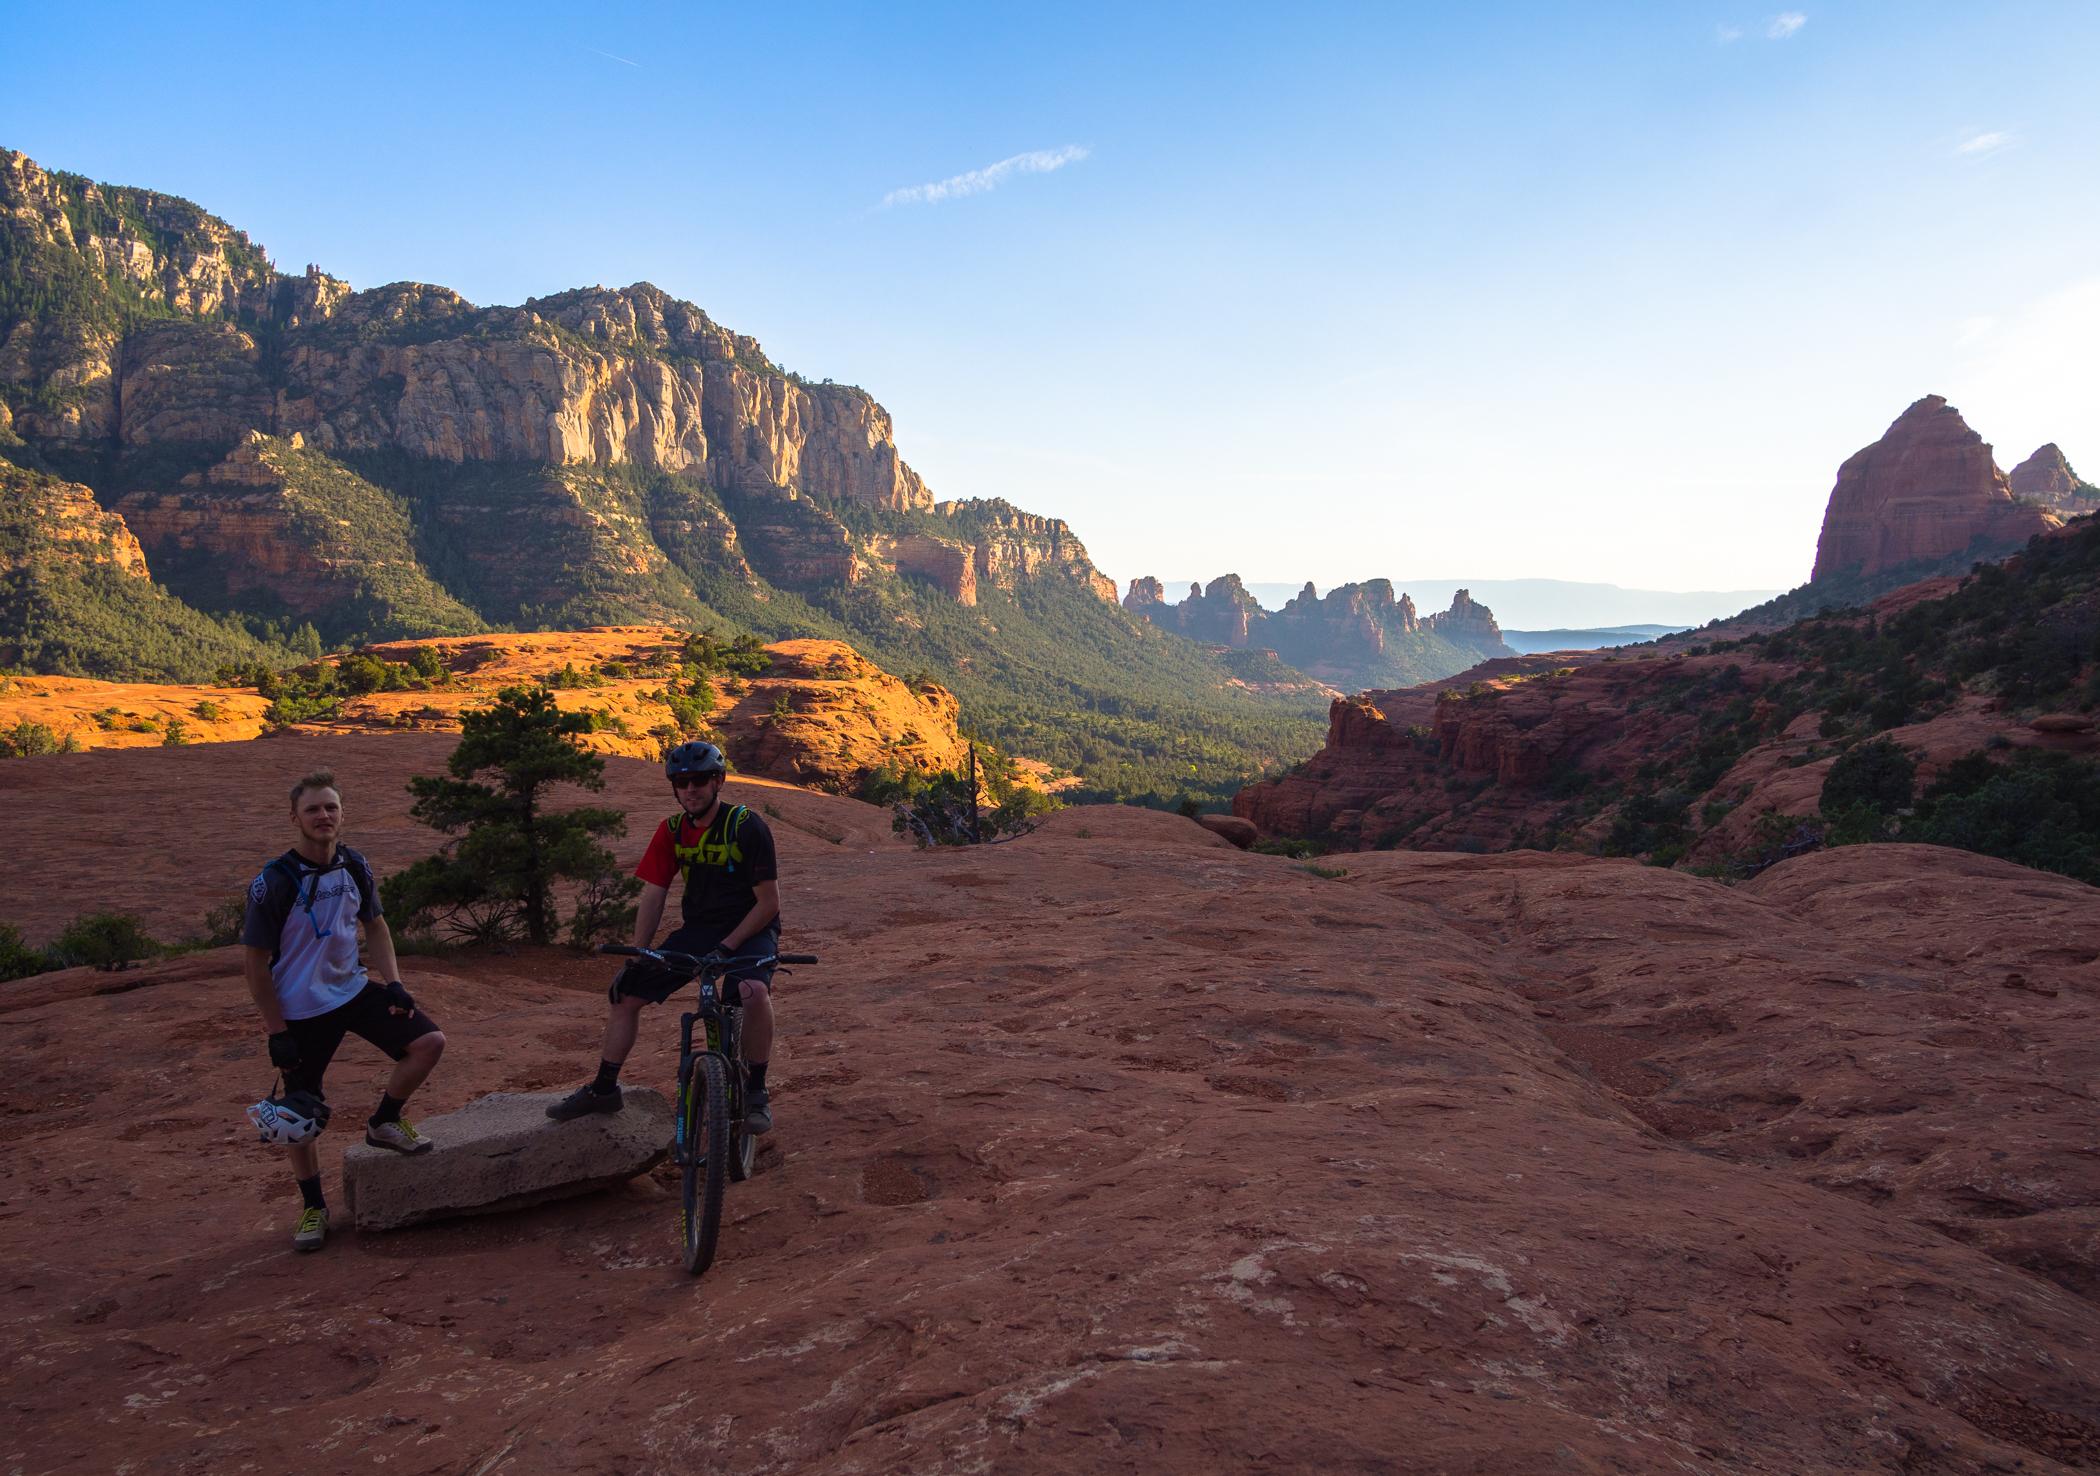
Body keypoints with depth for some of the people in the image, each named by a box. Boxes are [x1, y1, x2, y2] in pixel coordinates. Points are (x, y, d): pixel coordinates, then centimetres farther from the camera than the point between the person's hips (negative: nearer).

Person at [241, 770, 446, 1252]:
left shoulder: (355, 867, -3)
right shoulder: (274, 882, -19)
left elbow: (374, 925, 12)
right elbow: (254, 960, -13)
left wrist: (393, 982, -2)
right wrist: (277, 1033, -13)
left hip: (354, 990, 4)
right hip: (301, 1011, -4)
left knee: (429, 1041, -10)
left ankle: (383, 1122, 14)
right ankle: (312, 1206, 26)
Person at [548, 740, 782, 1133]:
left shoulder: (746, 827, -18)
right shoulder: (672, 832, -2)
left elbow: (769, 902, -17)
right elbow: (652, 898, 2)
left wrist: (725, 948, -22)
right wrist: (637, 957, -7)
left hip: (750, 929, -6)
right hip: (698, 928, 6)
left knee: (754, 991, -36)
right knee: (625, 993, 0)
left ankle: (756, 1092, -17)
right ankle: (603, 1089, 19)